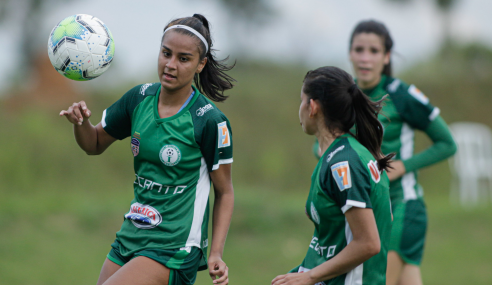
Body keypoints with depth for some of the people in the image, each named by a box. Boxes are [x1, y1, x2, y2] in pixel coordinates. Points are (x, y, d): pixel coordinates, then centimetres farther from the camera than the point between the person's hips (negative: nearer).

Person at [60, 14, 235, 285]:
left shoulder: (210, 120, -12)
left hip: (174, 249, -7)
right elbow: (95, 144, 16)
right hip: (130, 239, 7)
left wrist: (216, 253, -12)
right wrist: (80, 122, -6)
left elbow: (224, 192, -4)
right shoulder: (139, 98, 4)